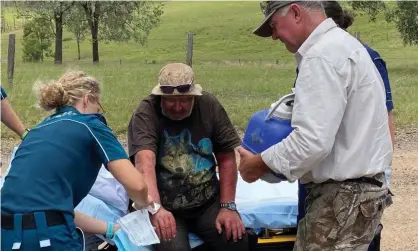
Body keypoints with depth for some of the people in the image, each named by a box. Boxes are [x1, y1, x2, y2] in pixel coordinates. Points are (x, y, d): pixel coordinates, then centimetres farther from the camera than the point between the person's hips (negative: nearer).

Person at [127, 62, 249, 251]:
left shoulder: (209, 105, -4)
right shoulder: (146, 113, -16)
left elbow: (226, 158, 1)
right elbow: (145, 164, -31)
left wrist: (228, 206, -6)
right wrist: (155, 208, -46)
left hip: (208, 201, 3)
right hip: (165, 206, -3)